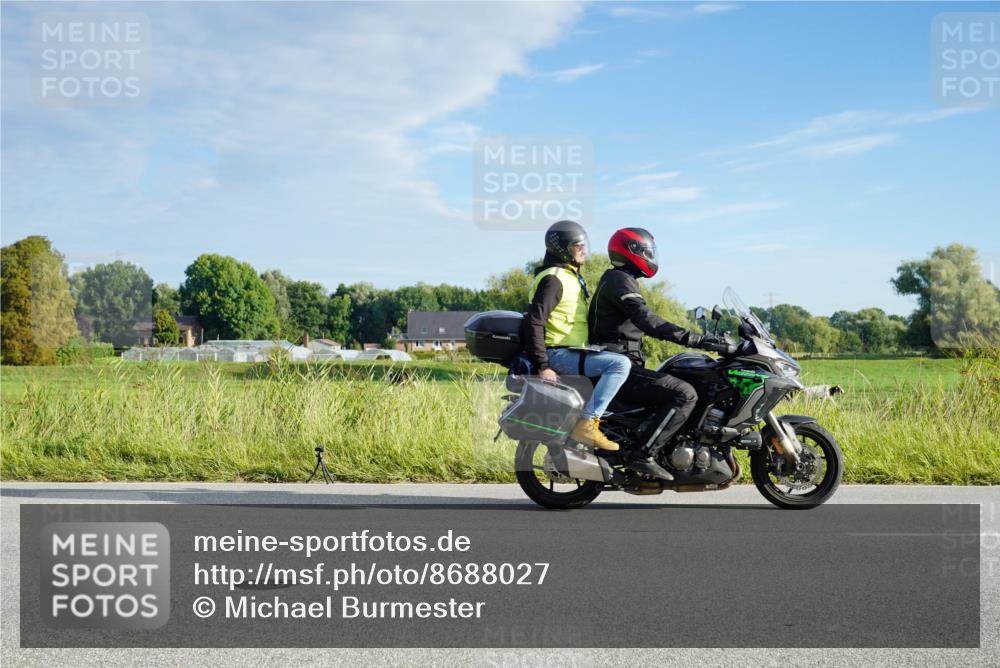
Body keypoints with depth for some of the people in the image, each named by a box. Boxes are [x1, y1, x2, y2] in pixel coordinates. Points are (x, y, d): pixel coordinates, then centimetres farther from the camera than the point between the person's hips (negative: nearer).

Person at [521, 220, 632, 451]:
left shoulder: (571, 277, 19)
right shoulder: (554, 279, -13)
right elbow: (534, 321, -21)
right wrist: (542, 365, -25)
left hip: (573, 351, 10)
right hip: (559, 354, -10)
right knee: (620, 364, -25)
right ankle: (586, 423, -27)